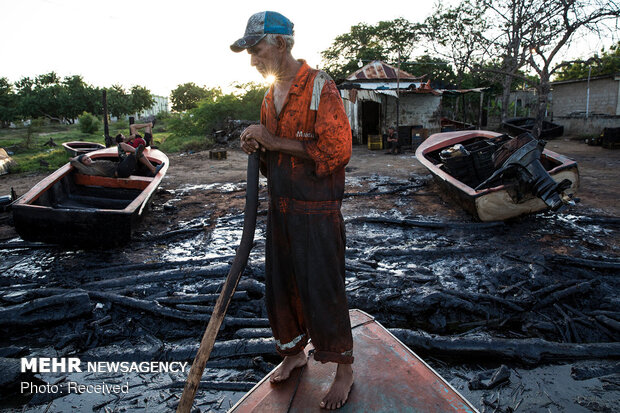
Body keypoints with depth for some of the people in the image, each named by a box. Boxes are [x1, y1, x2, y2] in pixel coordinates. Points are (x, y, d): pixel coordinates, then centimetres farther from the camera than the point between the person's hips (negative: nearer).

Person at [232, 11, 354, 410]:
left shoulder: (321, 87, -12)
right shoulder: (271, 96, 13)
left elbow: (338, 150, -20)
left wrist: (276, 142, -18)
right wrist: (256, 146, -2)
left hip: (317, 212, -7)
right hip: (280, 208, 8)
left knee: (322, 290, 1)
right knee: (281, 286, 16)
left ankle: (345, 369, 21)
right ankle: (294, 352, 37)